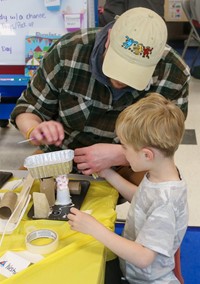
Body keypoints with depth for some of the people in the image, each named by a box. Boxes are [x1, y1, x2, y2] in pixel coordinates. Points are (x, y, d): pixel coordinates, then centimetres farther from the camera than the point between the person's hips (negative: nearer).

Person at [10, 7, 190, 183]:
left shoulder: (173, 74, -23)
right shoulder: (68, 52, -22)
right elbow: (28, 109, -9)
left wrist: (118, 155, -33)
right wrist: (35, 131, -32)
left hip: (128, 165, 1)